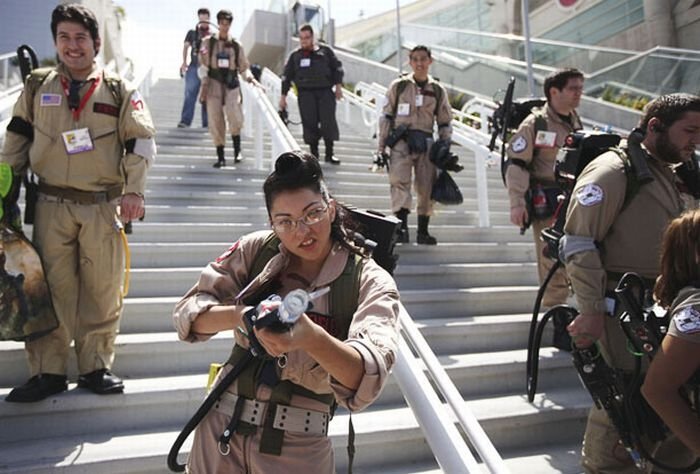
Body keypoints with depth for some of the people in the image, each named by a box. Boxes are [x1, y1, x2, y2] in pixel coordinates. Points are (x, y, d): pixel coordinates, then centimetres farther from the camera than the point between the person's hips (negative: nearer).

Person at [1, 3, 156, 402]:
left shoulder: (119, 92, 4)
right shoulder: (37, 87, 9)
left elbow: (142, 142, 1)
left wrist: (134, 191, -9)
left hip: (103, 207, -1)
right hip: (52, 206, 2)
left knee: (103, 291, 2)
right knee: (51, 288, 5)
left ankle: (96, 367, 17)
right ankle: (48, 372, 16)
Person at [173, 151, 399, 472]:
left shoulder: (371, 283, -12)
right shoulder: (255, 250, -4)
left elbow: (368, 378, -26)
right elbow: (187, 313, -6)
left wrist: (309, 336, -44)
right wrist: (240, 315, -27)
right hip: (222, 429, 3)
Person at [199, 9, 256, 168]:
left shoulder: (236, 45, 9)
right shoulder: (208, 42, 7)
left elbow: (243, 68, 12)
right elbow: (203, 65, 4)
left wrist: (251, 79, -6)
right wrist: (204, 85, -5)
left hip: (232, 85, 0)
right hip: (214, 85, 0)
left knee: (235, 118, -18)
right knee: (216, 122, 1)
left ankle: (237, 150, 4)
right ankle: (220, 157, 11)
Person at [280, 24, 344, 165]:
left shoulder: (325, 51, 9)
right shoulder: (295, 55, 12)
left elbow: (337, 68, 12)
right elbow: (286, 76, 15)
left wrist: (338, 86, 2)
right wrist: (283, 96, 11)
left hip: (325, 92, -1)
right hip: (305, 94, 1)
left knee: (328, 121, -7)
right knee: (310, 124, -4)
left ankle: (329, 154, 3)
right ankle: (314, 154, 7)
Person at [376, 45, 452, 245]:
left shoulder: (438, 90, 10)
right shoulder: (398, 86, 3)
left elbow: (445, 123, 15)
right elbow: (385, 117, 4)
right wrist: (380, 148, -1)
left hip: (425, 143, 3)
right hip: (401, 141, -2)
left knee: (426, 187, 5)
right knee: (399, 182, -19)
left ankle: (423, 231, 16)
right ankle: (401, 226, -23)